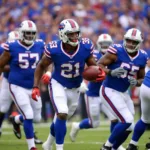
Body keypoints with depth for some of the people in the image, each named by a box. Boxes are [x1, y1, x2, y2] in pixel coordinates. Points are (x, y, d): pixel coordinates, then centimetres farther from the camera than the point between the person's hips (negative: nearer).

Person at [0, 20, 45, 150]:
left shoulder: (40, 46, -1)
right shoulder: (12, 47, -11)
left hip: (33, 87, 5)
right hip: (17, 87, -5)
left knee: (37, 118, 13)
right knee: (28, 116, -13)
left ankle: (15, 120, 44)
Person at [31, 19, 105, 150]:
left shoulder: (86, 47, -21)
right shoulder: (54, 50, -25)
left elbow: (93, 66, -5)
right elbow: (41, 66, -7)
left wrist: (100, 73, -28)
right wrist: (36, 87, -12)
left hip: (74, 88, 4)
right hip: (58, 85, -4)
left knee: (62, 117, 18)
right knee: (62, 115, -21)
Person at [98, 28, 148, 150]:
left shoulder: (142, 57, 1)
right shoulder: (117, 51, -17)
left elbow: (141, 78, 12)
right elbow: (99, 65, -14)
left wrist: (136, 82, -11)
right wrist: (111, 72, -31)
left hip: (123, 93, 7)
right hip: (109, 91, -7)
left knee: (129, 127, 9)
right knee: (127, 121, -16)